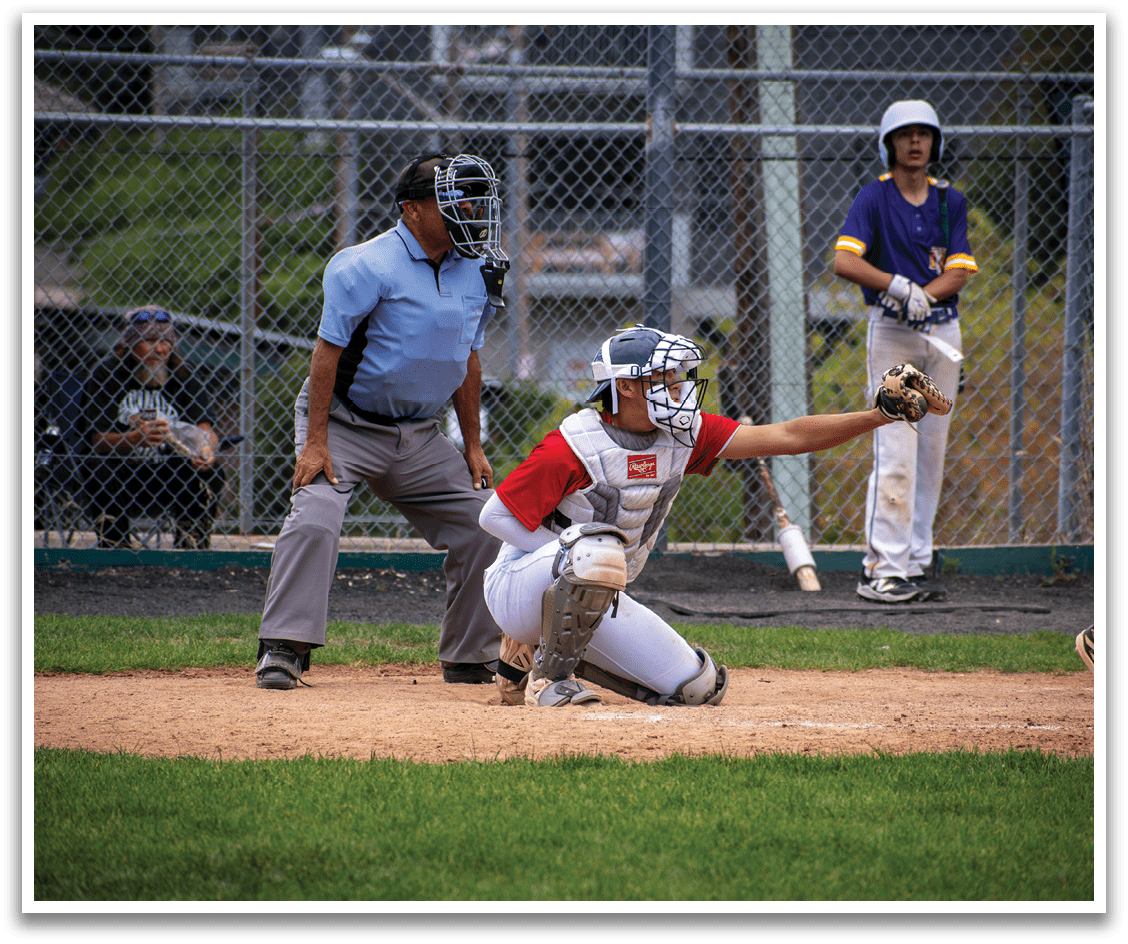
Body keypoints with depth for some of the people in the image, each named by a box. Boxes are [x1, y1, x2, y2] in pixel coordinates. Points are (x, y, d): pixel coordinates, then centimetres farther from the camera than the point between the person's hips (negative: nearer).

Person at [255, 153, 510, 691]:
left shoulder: (475, 272, 2)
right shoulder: (368, 267, -19)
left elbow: (467, 361, 12)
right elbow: (327, 351, -19)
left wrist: (473, 445, 11)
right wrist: (314, 443, -23)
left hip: (419, 438, 6)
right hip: (345, 422, -6)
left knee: (482, 525, 2)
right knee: (315, 519, -25)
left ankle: (470, 659, 14)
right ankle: (282, 651, -20)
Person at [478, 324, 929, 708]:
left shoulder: (683, 435, -3)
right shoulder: (574, 445, -21)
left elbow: (787, 437, -7)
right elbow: (496, 515, -17)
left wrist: (879, 416, -15)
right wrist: (575, 558, -21)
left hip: (591, 603, 7)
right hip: (520, 586, -7)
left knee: (698, 686, -1)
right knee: (599, 547, -38)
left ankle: (535, 654, 12)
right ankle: (549, 680, -20)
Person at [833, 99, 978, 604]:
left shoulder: (950, 201, 9)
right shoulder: (874, 197, -4)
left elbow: (958, 273, 0)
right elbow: (843, 261, -18)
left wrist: (921, 295, -18)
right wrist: (898, 287, -30)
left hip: (942, 332, 5)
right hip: (892, 334, -5)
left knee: (931, 453, 7)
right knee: (895, 454, -12)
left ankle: (915, 564, 12)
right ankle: (882, 569, -13)